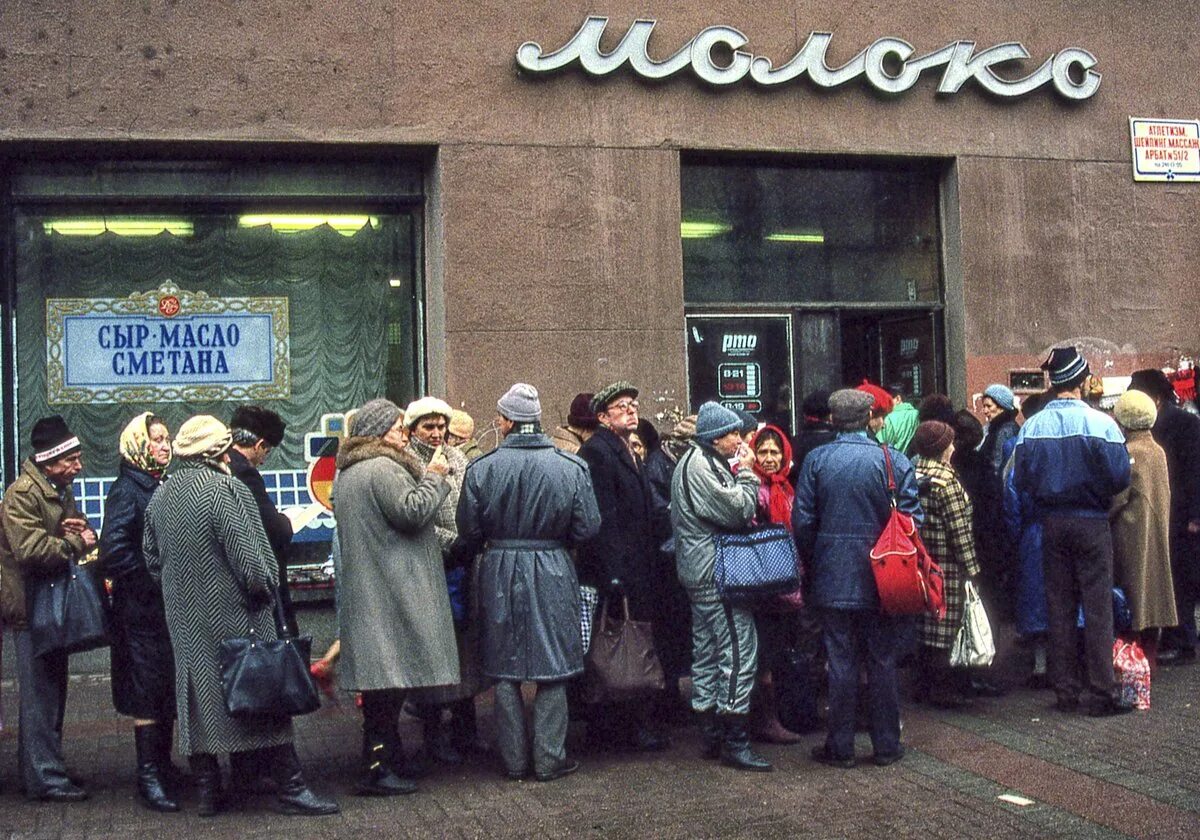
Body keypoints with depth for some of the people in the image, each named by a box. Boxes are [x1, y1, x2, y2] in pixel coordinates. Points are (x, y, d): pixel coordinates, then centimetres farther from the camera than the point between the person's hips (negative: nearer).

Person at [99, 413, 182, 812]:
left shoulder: (164, 487, 13)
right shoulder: (126, 490, -10)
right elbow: (114, 550, -20)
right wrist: (153, 581, -18)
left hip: (169, 606, 8)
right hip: (142, 609, -7)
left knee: (168, 689, 13)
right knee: (148, 691, -5)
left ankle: (163, 767, 24)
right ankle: (148, 777, 1)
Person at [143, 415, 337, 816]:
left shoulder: (160, 496, 8)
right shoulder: (226, 490, -16)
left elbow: (152, 559, 14)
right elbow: (249, 558, -20)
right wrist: (266, 587, -4)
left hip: (185, 620, 7)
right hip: (233, 616, -7)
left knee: (198, 698, 12)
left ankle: (207, 790, 17)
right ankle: (289, 787, 5)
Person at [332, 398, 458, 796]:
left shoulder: (347, 472, 20)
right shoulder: (383, 469, -14)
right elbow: (412, 511, -21)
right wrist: (433, 478, -7)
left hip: (366, 591, 10)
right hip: (390, 593, -10)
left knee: (380, 679, 13)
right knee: (390, 675, -7)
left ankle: (385, 762, 19)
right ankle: (379, 769, -4)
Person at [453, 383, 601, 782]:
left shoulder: (482, 468, -7)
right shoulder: (570, 467, -6)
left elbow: (469, 532, -2)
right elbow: (586, 528, -3)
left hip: (500, 573, 1)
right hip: (552, 573, 0)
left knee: (505, 671, 11)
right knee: (552, 666, 9)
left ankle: (514, 760, 17)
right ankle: (549, 759, 13)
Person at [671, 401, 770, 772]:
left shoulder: (697, 460, 18)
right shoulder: (702, 465, -15)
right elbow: (738, 512, -18)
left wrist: (740, 474, 9)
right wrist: (747, 473, -8)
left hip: (699, 573, 11)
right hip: (715, 573, -11)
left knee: (707, 651, 13)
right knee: (739, 650, -10)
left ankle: (711, 735, 21)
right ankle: (735, 743, -7)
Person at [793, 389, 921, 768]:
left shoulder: (816, 460, -5)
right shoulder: (894, 461, -6)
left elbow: (802, 521, -3)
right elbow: (912, 519, -4)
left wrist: (813, 563, 11)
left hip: (833, 579, 0)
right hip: (881, 580, 0)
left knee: (840, 661, 5)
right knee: (881, 660, 9)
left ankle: (840, 747, 11)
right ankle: (886, 744, 16)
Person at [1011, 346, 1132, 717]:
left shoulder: (1032, 426, -7)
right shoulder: (1100, 423, -14)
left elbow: (1020, 480, -5)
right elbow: (1120, 477, -14)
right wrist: (1097, 492, 6)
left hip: (1052, 523, 3)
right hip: (1091, 522, -3)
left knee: (1059, 607, 11)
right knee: (1098, 608, 3)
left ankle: (1065, 692, 17)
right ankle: (1101, 695, 4)